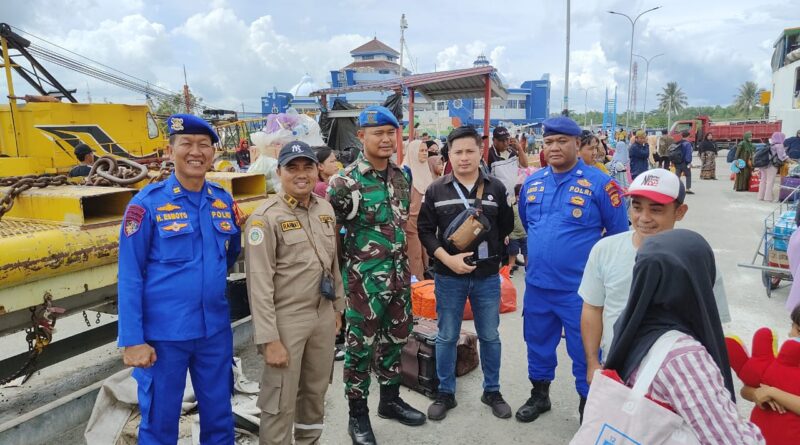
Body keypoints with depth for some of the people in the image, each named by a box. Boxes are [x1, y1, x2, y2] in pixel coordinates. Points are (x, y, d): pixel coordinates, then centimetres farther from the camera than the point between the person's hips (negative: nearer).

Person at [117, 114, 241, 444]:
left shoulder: (223, 201, 2)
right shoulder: (147, 203, -10)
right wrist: (132, 340, -11)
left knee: (219, 416, 18)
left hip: (215, 329, 4)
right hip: (163, 333, -4)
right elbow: (129, 276, -10)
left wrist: (212, 279, 3)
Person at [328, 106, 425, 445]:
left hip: (399, 274, 6)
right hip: (364, 279, -6)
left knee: (395, 339, 18)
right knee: (361, 347, 7)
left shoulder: (401, 177, 6)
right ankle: (358, 415, 24)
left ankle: (390, 400, 39)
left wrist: (409, 265, 14)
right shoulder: (345, 182, -13)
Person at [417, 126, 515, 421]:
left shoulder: (496, 188, 0)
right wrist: (447, 259, -13)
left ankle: (492, 391, 31)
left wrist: (490, 254, 3)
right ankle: (445, 393, 26)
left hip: (487, 276, 1)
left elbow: (506, 228, 9)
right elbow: (425, 231, -2)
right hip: (448, 276, -1)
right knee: (446, 337, 10)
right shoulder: (436, 190, -2)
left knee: (490, 336, 13)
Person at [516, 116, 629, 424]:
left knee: (584, 349, 9)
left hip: (579, 288, -4)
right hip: (536, 284, 5)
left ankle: (588, 404, 31)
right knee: (538, 342, 19)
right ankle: (539, 395, 41)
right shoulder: (532, 183, 4)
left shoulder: (599, 183, -10)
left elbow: (619, 233, -2)